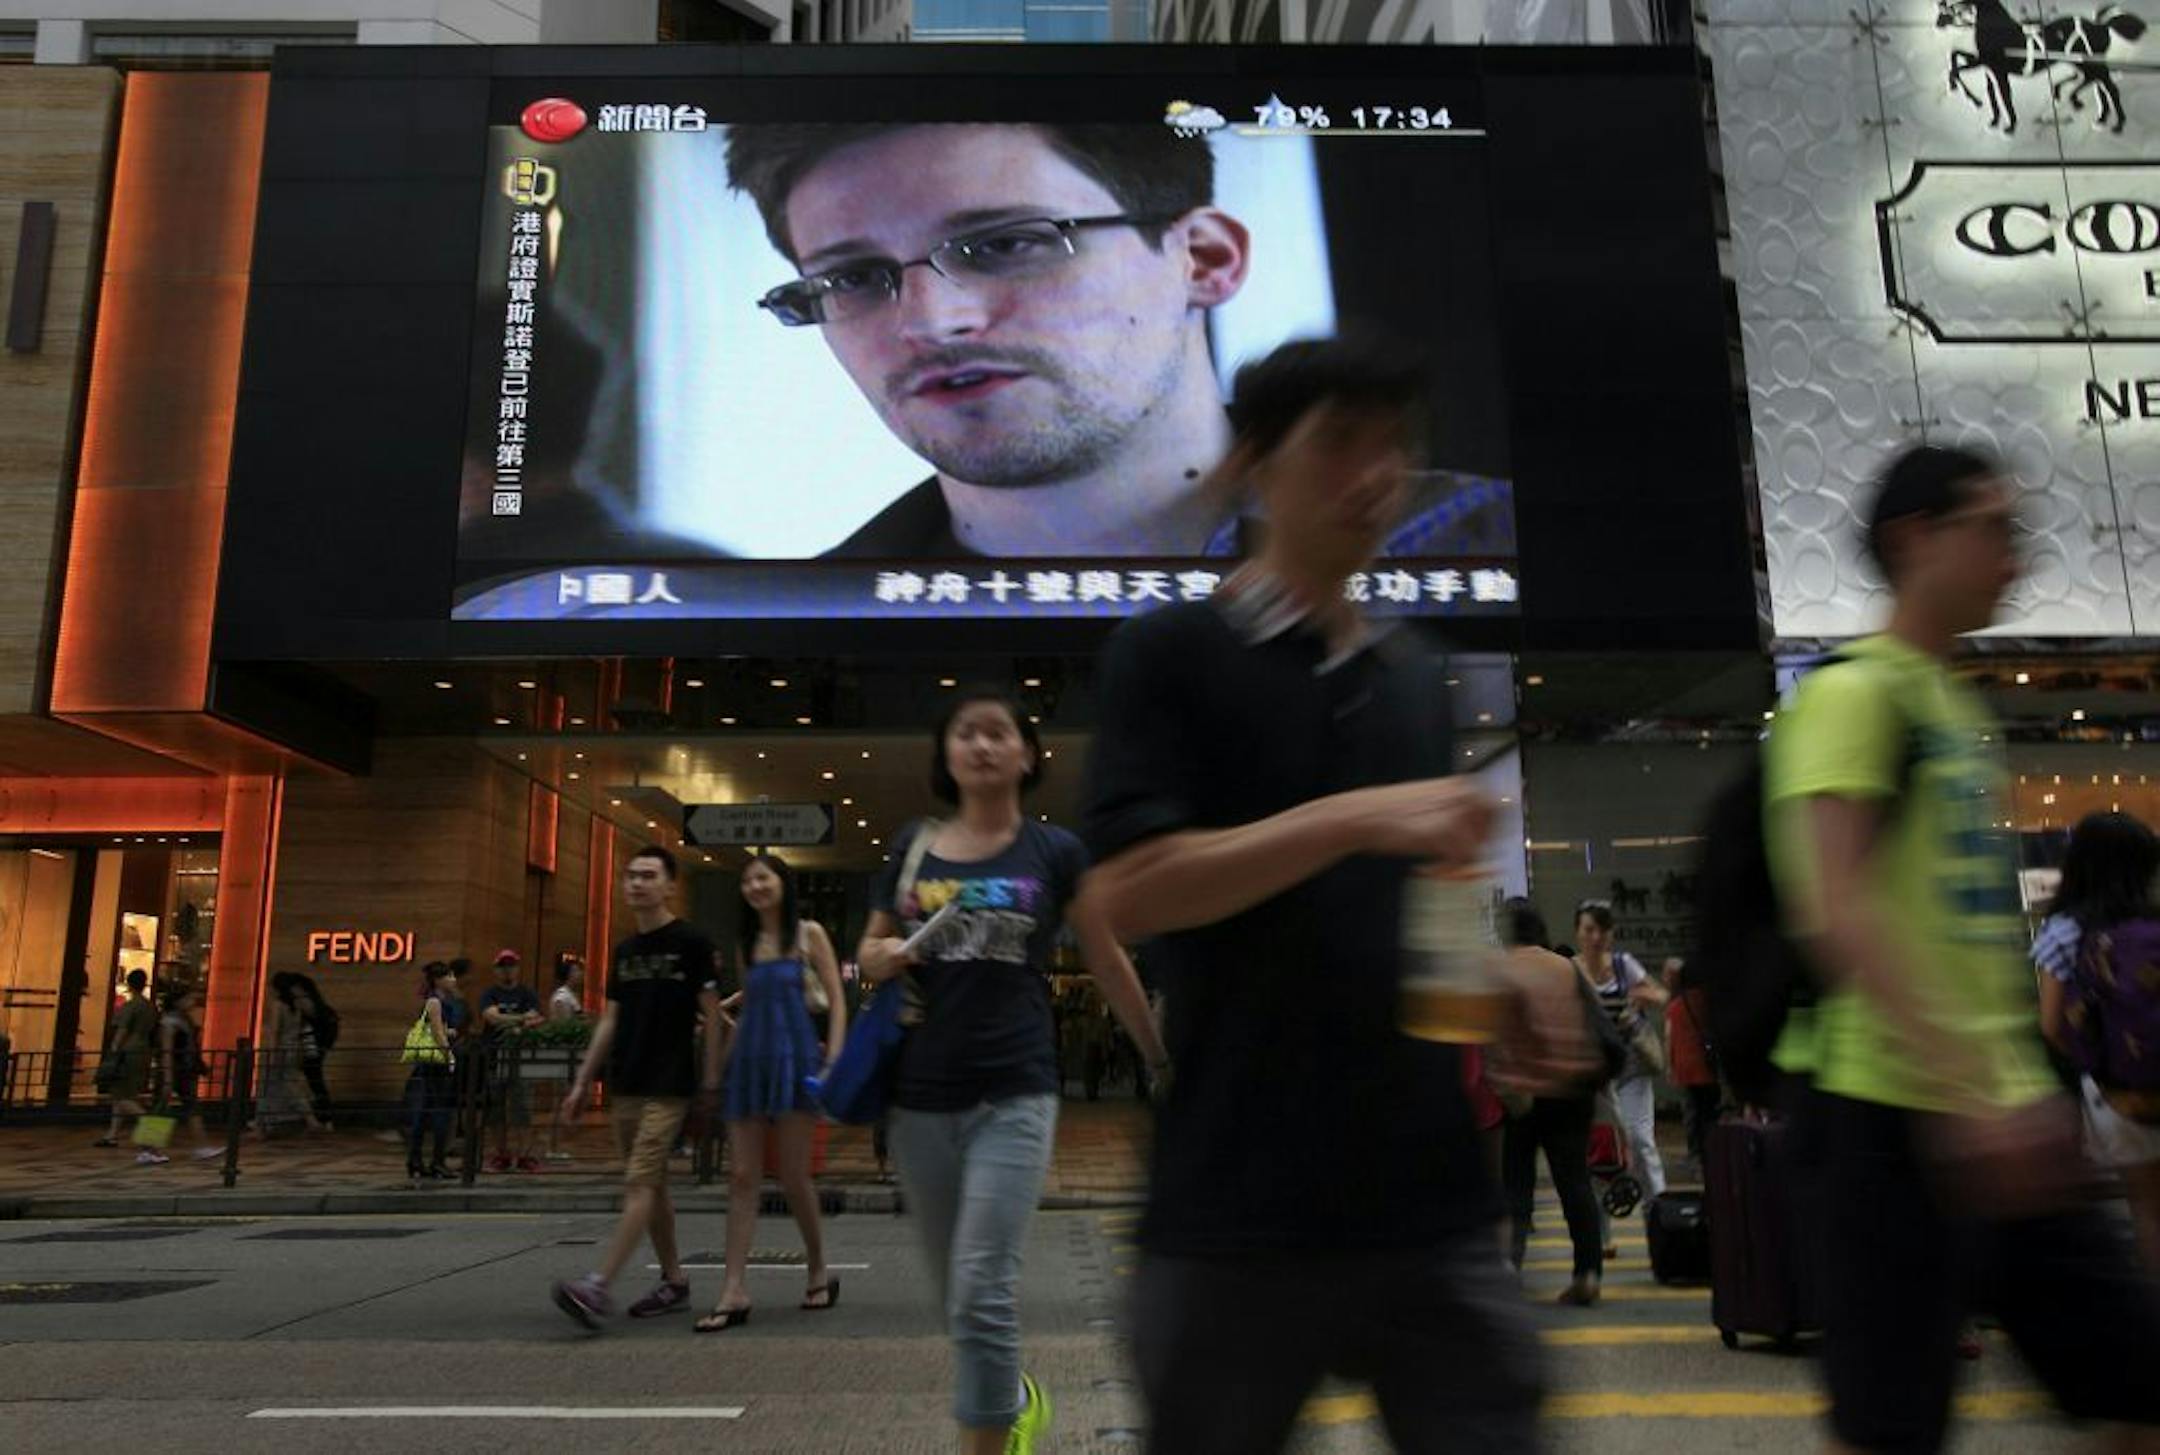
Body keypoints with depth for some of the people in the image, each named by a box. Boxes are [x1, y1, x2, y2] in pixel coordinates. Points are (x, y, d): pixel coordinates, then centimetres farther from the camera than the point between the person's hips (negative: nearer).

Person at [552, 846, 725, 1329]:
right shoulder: (623, 952, 13)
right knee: (652, 1185, 10)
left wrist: (711, 1081, -7)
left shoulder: (691, 944, -5)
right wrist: (583, 1081, 13)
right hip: (625, 1085, 7)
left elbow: (712, 1016, -5)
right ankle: (674, 1282, 19)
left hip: (669, 1087, -7)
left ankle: (599, 1287, -16)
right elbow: (610, 1021, 16)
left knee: (640, 1183, -12)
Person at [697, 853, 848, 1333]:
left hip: (794, 1058, -4)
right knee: (742, 1177, -1)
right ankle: (734, 1290, 0)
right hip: (749, 1061, 4)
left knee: (793, 1177, 0)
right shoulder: (748, 943, 13)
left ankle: (818, 1271, 21)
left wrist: (833, 1062, -11)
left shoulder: (809, 934, 0)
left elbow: (836, 999, -2)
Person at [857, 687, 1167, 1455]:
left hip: (1014, 1096, -4)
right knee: (958, 1298, 16)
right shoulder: (913, 845, 6)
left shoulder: (1054, 852, -2)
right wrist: (887, 957, -8)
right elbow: (869, 954, 15)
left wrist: (1161, 1061, 9)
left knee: (983, 1293, -11)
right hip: (919, 1098, 4)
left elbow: (1109, 965, 5)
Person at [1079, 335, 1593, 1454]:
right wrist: (1357, 818, -22)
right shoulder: (1172, 652, -5)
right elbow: (1123, 891, -16)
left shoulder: (1418, 681, 14)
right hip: (1239, 1216, -4)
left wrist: (1496, 983, 3)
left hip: (1429, 1199, 5)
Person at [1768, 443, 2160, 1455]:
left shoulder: (1964, 709, 17)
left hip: (2004, 1112, 9)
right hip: (1894, 1106, -9)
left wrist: (2027, 1085, 23)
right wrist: (1964, 1085, -28)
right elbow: (1831, 906, -23)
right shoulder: (1854, 690, -11)